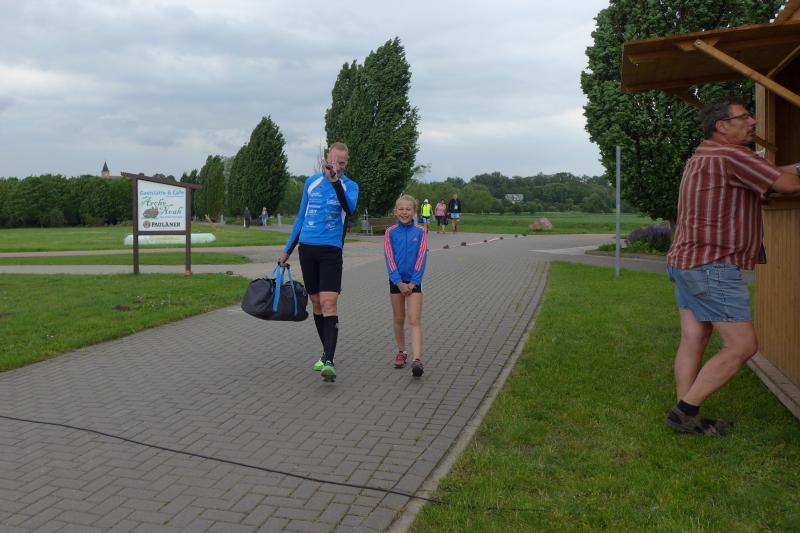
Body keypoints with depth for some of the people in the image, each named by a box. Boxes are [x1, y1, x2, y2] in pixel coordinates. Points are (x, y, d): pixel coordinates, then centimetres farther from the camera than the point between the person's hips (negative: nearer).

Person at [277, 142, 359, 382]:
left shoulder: (349, 185, 0)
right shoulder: (311, 182, 10)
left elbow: (350, 208, -23)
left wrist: (335, 181, -34)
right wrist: (287, 250, 18)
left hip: (331, 250, -4)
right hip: (307, 248, 4)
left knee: (329, 303, -14)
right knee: (316, 302, 9)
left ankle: (328, 361, -17)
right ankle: (326, 352, 23)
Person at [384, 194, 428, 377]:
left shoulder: (420, 232, -1)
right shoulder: (390, 232, 0)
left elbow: (421, 258, -4)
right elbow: (389, 259, -4)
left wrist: (413, 281, -11)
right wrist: (399, 282, -11)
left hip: (413, 281, -2)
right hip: (396, 281, 2)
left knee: (414, 319, -10)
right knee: (399, 319, 12)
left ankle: (417, 359, -18)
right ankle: (401, 352, 28)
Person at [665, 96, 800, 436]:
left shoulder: (703, 157, 18)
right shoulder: (730, 156, -14)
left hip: (686, 262, 10)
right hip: (712, 266, -10)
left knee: (693, 341, 9)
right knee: (742, 346, -4)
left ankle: (686, 417, 13)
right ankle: (685, 412, -1)